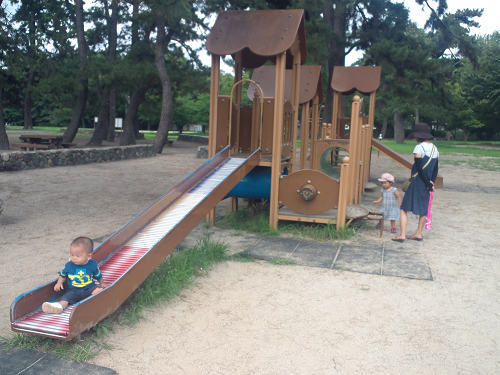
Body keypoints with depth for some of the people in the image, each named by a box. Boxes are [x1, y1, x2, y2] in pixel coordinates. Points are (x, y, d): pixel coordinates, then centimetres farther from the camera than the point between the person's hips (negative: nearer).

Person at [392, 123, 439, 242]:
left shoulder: (419, 148, -14)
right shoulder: (434, 148, 10)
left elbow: (419, 168, -17)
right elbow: (435, 169, 9)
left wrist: (428, 183, -11)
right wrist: (431, 183, 6)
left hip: (418, 182, -7)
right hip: (427, 184, 8)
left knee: (404, 208, -2)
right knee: (423, 209, 16)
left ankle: (402, 235, -5)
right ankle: (418, 234, 24)